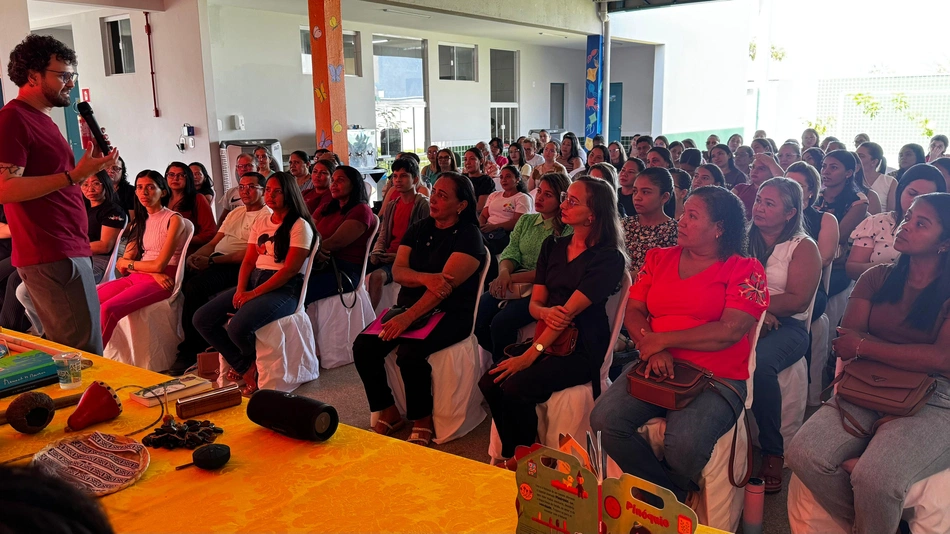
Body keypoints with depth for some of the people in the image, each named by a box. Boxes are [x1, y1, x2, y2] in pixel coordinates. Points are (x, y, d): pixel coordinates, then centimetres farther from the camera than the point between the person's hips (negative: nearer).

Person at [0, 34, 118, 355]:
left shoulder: (42, 119, 21)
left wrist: (89, 167, 10)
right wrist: (74, 175, -23)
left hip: (68, 250, 10)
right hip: (51, 257, -10)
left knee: (67, 351, 13)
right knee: (87, 355, -11)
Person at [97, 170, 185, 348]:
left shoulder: (174, 219, -3)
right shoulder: (139, 222, 18)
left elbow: (159, 265, -10)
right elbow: (124, 263, 8)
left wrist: (126, 263, 6)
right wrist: (153, 272, -12)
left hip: (162, 282, -7)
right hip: (136, 278, 7)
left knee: (108, 309, -27)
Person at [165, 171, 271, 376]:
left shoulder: (267, 216, -2)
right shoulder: (235, 213, 26)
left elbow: (250, 254, -14)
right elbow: (214, 242, 21)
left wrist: (211, 261, -18)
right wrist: (196, 255, -1)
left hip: (236, 266, -8)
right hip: (215, 261, 8)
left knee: (194, 286, -29)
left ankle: (190, 351, -16)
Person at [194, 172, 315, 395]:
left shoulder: (300, 226, -6)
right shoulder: (260, 223, 17)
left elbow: (290, 269, -14)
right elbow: (248, 261, 13)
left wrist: (255, 293, -18)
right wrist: (240, 289, -7)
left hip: (284, 288, -8)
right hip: (254, 281, 8)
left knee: (238, 327, -31)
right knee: (202, 319, -8)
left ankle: (253, 363, 5)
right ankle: (246, 368, 1)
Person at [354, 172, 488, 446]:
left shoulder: (468, 235, -8)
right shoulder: (418, 229, 12)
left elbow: (447, 283, -19)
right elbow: (398, 271, 0)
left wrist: (408, 317, -27)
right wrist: (425, 277, -23)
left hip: (450, 314, -6)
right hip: (409, 307, 6)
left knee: (409, 353, -31)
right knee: (363, 346, -14)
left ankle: (423, 422, -7)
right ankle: (388, 413, 3)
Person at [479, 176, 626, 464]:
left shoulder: (609, 258, -11)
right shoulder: (553, 246, 10)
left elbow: (570, 311, -18)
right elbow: (535, 303, 9)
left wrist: (528, 356, -22)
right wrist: (547, 313, -17)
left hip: (583, 349, -6)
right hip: (549, 340, 6)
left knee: (515, 388, -26)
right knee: (489, 383, -15)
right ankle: (510, 456, 3)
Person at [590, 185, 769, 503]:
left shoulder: (745, 270, -1)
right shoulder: (659, 259, 14)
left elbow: (730, 331, -14)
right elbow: (633, 312, 9)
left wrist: (661, 340, -11)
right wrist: (652, 351, -11)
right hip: (655, 370, 5)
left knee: (684, 443, -31)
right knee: (604, 419, -21)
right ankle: (666, 496, 1)